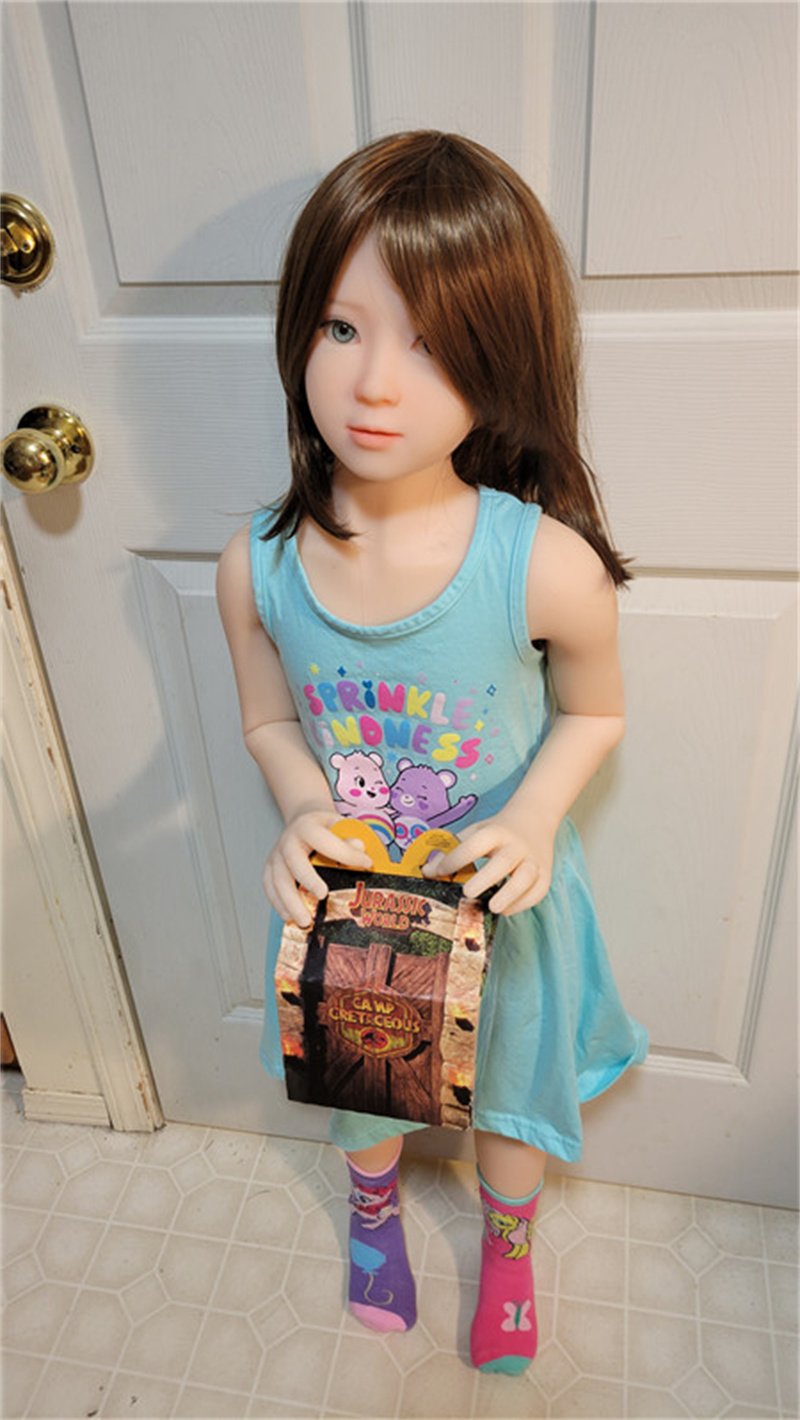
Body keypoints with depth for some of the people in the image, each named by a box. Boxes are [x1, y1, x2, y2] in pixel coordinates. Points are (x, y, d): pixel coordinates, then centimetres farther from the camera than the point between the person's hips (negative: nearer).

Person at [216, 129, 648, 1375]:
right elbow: (271, 722, -4)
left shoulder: (549, 566, -29)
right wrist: (304, 813, -22)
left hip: (502, 895, -1)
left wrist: (534, 817, -25)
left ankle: (509, 1242, 62)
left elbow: (595, 713, -10)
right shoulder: (257, 566, -21)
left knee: (512, 1084, 26)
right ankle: (375, 1203, 66)